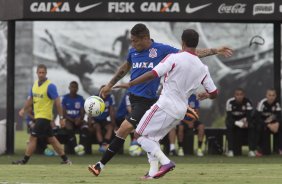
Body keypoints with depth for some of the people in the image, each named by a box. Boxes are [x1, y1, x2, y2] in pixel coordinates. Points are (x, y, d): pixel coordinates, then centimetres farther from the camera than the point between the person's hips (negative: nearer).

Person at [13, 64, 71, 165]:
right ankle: (65, 159, 16)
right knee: (51, 139, 11)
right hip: (38, 116, 8)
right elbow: (31, 99, 20)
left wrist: (61, 118, -16)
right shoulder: (35, 84, 9)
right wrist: (24, 109, 5)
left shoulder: (50, 86, -14)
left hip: (44, 116, -8)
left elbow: (57, 102, -14)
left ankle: (24, 160, -2)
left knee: (32, 138, -7)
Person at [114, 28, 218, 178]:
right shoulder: (202, 68, 5)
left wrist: (130, 84, -10)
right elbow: (214, 93, 9)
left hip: (165, 106, -7)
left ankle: (165, 162, -15)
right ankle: (153, 172, 11)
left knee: (140, 135, 3)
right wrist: (205, 95, 33)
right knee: (153, 137, 23)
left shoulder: (174, 58, -10)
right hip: (181, 111, 7)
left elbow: (152, 74, -17)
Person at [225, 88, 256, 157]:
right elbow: (229, 116, -24)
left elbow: (249, 115, -23)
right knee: (229, 126, -34)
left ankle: (252, 150, -25)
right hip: (233, 120, -1)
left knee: (251, 126, -29)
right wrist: (237, 123, -41)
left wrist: (246, 122, -44)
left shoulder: (247, 102, -18)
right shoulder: (230, 102, -21)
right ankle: (230, 150, -30)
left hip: (243, 119, 1)